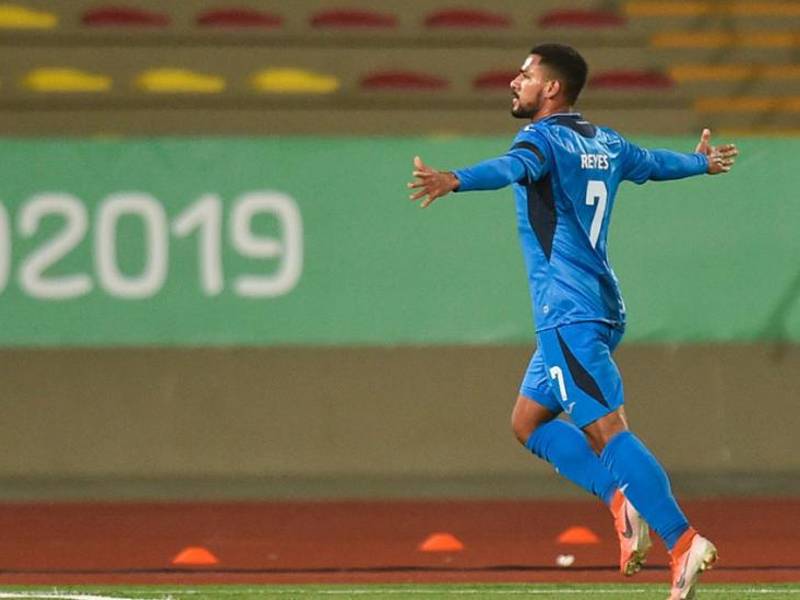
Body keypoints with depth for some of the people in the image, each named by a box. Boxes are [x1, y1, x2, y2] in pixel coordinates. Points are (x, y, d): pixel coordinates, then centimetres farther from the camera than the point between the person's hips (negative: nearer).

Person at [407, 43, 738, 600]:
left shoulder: (545, 139, -9)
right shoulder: (606, 143, 16)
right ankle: (623, 500, 2)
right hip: (599, 306, 9)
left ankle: (684, 539, -19)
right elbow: (655, 162, 36)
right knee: (529, 420, 15)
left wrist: (453, 180, -52)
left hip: (569, 314, -9)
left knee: (606, 429, -13)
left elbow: (512, 167, -33)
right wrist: (702, 163, 59)